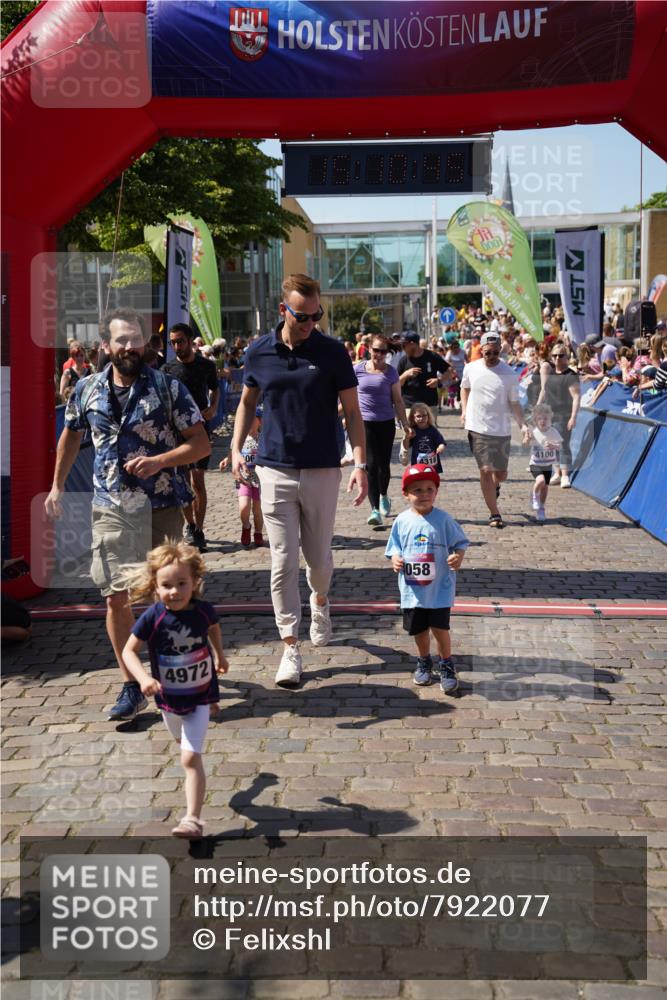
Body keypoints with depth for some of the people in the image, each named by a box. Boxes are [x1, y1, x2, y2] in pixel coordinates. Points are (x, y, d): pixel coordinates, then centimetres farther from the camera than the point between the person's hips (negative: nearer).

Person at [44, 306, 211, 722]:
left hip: (161, 508, -2)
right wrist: (57, 486, 21)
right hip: (111, 509, 2)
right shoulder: (87, 390, 3)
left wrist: (160, 460, -20)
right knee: (116, 597, 0)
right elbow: (71, 436, 21)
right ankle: (132, 686, 12)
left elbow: (201, 444, -6)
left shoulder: (169, 388, -6)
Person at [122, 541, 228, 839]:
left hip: (199, 696, -2)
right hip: (168, 698, 2)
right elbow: (129, 651, -17)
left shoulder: (203, 610, -17)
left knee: (190, 757, -12)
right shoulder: (152, 617, -23)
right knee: (184, 745, 29)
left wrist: (219, 656, 18)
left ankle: (192, 818, -8)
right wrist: (143, 678, -33)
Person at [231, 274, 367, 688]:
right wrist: (236, 447, 3)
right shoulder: (259, 352, 2)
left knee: (319, 557, 13)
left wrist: (361, 463, -11)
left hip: (323, 471, -1)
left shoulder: (333, 352, -4)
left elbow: (352, 411, -2)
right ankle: (291, 647, 6)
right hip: (275, 470, 1)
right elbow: (248, 402, 16)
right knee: (283, 563, -1)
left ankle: (320, 602, 45)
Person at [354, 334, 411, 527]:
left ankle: (384, 495, 36)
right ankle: (375, 508, -6)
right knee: (371, 465, -8)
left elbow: (398, 401, 5)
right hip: (364, 422, -1)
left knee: (383, 464, 6)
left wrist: (405, 424, 2)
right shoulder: (358, 369, 0)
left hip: (386, 423, 1)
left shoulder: (390, 372, 2)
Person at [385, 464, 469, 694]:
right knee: (419, 630, 15)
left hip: (439, 587, -3)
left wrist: (458, 557, -23)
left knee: (439, 628, -4)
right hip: (412, 589, 3)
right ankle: (424, 662, 38)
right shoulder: (402, 521, -2)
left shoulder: (444, 520, -8)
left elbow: (460, 543, -3)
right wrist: (395, 560, -15)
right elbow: (394, 548, 6)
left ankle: (446, 666, 18)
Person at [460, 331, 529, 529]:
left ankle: (494, 485, 46)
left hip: (502, 430, 0)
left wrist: (522, 424, -14)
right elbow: (465, 388, 20)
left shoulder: (509, 374, -5)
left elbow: (514, 403, -1)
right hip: (478, 428, 0)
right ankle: (494, 514, 1)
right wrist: (464, 410, 8)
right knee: (486, 470, -7)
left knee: (501, 474, 8)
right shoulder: (471, 369, 0)